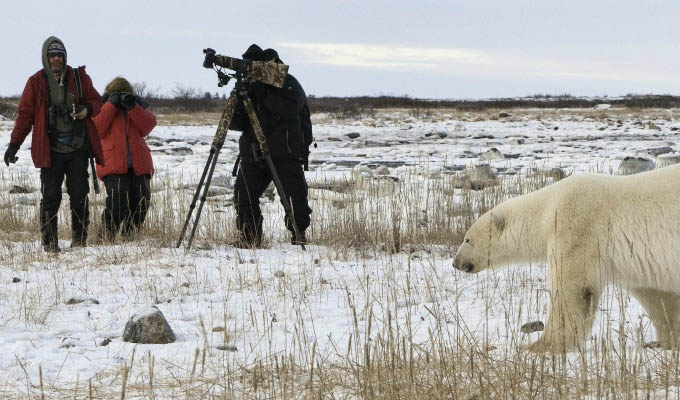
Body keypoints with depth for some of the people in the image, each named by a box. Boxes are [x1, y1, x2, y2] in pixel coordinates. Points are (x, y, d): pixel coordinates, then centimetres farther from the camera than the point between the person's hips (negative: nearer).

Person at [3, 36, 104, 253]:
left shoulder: (79, 78, 6)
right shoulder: (36, 82, 2)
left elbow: (96, 101, 14)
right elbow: (25, 114, 6)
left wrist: (86, 109, -10)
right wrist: (14, 144, 2)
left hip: (78, 148, 2)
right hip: (50, 150, -2)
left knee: (79, 195, 2)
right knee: (51, 196, -5)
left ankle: (80, 239, 11)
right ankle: (49, 241, 2)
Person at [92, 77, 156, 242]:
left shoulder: (137, 105, 19)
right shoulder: (102, 106, 12)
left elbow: (147, 126, 2)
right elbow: (97, 129, -6)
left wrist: (133, 107, -9)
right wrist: (112, 105, -8)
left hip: (139, 165, 4)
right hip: (113, 165, -4)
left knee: (141, 204, -3)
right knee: (118, 203, -20)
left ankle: (130, 238, 14)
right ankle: (105, 238, -7)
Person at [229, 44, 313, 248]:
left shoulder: (288, 83, 0)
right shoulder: (248, 87, 12)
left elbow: (290, 108, -19)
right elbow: (235, 123, 6)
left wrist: (263, 95, -21)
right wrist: (238, 104, -15)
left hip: (285, 155, -4)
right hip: (253, 155, 4)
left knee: (295, 193, -13)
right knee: (243, 194, -7)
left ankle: (299, 233, 4)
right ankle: (249, 236, 6)